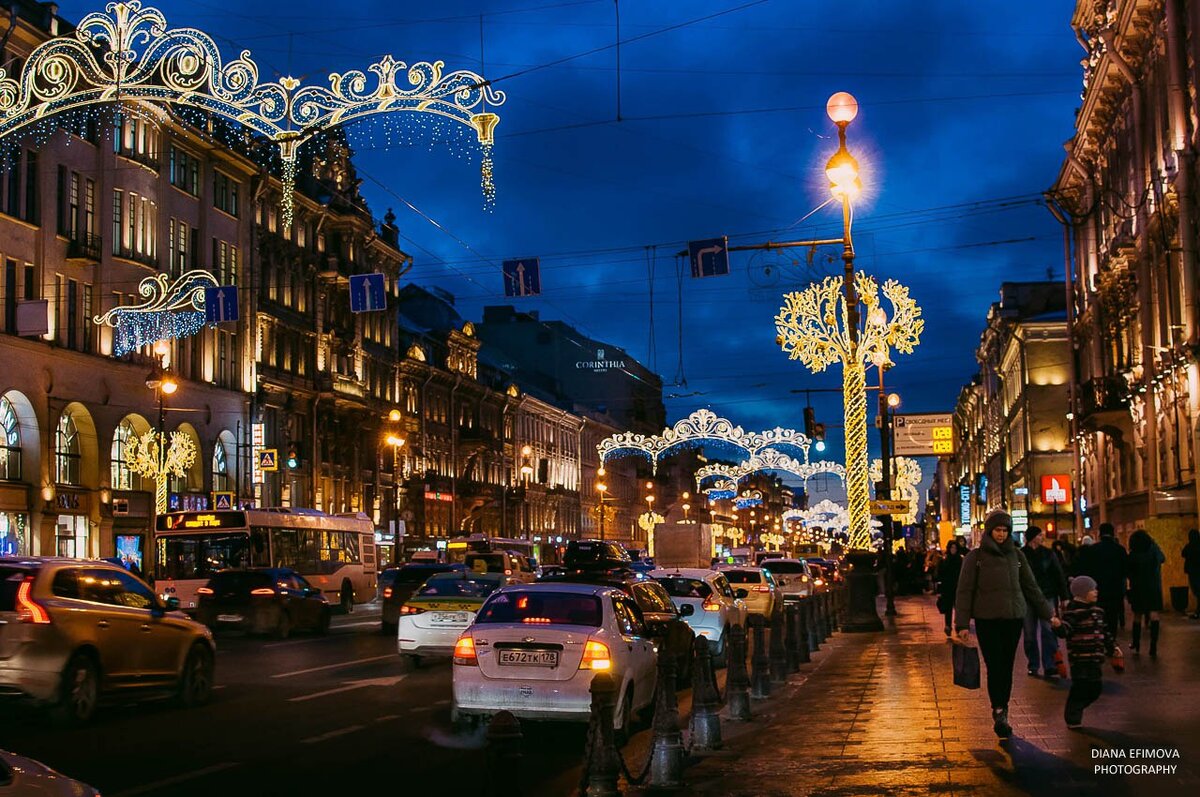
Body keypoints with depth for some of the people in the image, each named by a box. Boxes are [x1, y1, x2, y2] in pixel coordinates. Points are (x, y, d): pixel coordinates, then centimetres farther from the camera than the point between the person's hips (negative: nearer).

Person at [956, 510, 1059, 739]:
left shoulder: (1016, 555, 10)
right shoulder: (975, 557, 1)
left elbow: (1031, 587, 17)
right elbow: (964, 591, -1)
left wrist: (1048, 615, 16)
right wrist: (962, 624, -7)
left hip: (1014, 618, 3)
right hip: (987, 619, -3)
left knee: (1007, 668, 4)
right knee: (995, 667, -11)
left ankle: (1001, 715, 13)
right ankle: (999, 713, -10)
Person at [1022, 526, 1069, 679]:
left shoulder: (1049, 554, 5)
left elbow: (1059, 576, 6)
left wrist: (1065, 597, 0)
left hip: (1046, 597, 0)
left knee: (1048, 632, -8)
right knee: (1030, 634, 6)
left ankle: (1050, 668, -10)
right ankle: (1033, 666, 16)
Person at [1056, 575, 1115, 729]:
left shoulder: (1097, 610, 14)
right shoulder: (1073, 611, -11)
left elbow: (1104, 631, 24)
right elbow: (1066, 629, -21)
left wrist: (1111, 647, 26)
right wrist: (1058, 626, -42)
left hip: (1094, 658, 8)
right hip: (1079, 658, -8)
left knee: (1095, 687, 11)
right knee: (1080, 686, -9)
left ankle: (1074, 712, 28)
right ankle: (1072, 718, 5)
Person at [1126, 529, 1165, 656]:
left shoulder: (1133, 555, -12)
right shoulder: (1155, 551, -6)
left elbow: (1129, 573, -5)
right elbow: (1163, 559, 17)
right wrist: (1155, 544, 21)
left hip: (1138, 589, -1)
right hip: (1154, 588, 1)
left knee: (1137, 616, 14)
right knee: (1154, 616, -2)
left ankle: (1136, 644, 26)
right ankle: (1153, 647, -11)